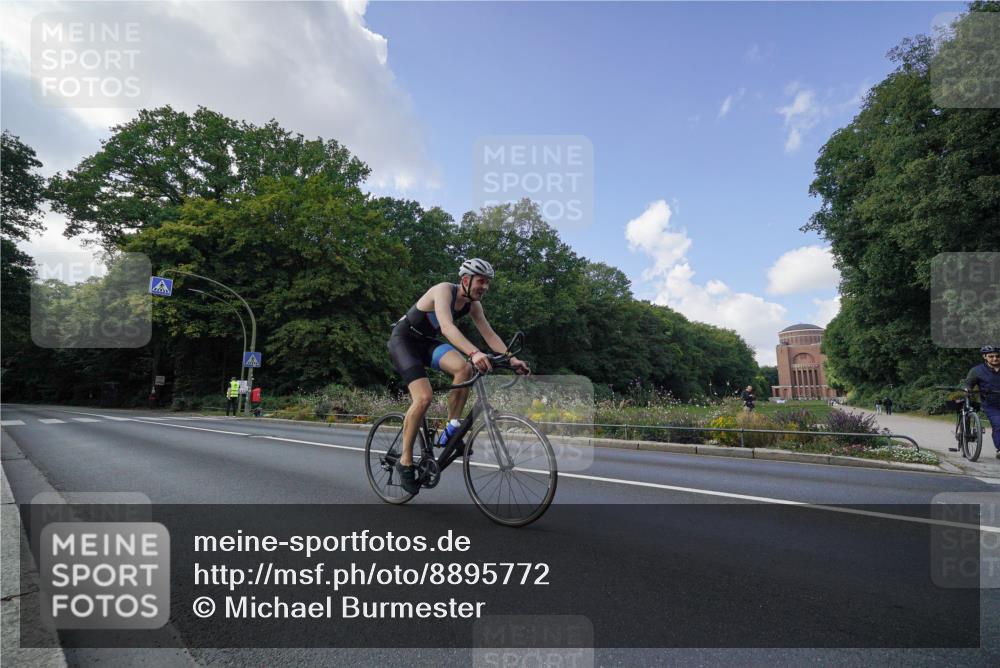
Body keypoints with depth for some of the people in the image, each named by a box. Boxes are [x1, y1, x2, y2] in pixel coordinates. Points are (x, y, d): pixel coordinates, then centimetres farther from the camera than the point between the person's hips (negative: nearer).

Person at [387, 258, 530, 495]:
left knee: (464, 368, -23)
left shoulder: (473, 304, -2)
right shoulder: (444, 290, -25)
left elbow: (490, 335, -4)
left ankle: (451, 430, -9)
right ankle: (405, 462, -8)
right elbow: (447, 327, -41)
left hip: (426, 342, 7)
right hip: (403, 339, -6)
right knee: (424, 397, -24)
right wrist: (474, 353, -55)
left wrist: (512, 360, -18)